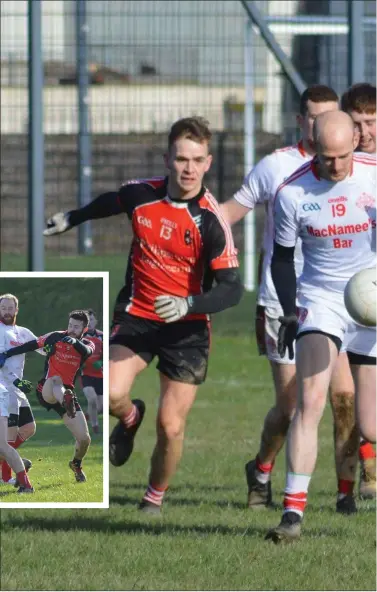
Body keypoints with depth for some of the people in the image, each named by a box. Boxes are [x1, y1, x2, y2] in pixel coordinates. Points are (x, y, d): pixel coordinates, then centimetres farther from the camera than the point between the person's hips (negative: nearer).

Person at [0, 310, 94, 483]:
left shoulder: (86, 345, 2)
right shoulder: (56, 337, 0)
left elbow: (87, 351, -23)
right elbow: (31, 345, 7)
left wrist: (75, 342, -45)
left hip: (66, 391, 3)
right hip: (47, 390, -3)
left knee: (84, 439, -2)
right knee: (56, 380, -43)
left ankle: (76, 464, 31)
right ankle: (67, 404, -79)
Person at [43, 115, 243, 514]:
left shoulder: (211, 221, -18)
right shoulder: (141, 194, -5)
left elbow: (232, 289, -20)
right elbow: (110, 203, 21)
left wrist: (188, 305, -37)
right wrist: (71, 219, 37)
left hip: (186, 328, -2)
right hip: (136, 315, 2)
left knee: (171, 428, -6)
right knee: (110, 392, -23)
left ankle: (155, 497, 24)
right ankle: (130, 419, 16)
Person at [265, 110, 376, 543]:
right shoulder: (292, 193, -10)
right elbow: (282, 255, 4)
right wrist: (289, 310, -7)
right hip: (320, 302, 0)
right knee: (309, 401, -21)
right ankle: (293, 512, -20)